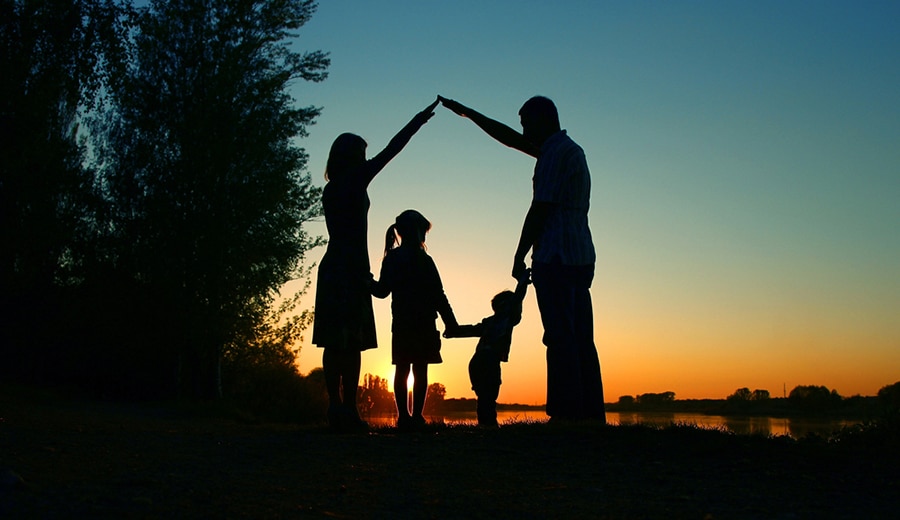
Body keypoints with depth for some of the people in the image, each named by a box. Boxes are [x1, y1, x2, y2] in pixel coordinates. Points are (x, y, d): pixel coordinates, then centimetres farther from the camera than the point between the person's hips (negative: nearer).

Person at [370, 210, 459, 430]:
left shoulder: (391, 259, 8)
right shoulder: (423, 260, -4)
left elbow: (382, 290, 7)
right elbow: (438, 296, -5)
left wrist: (367, 281, 24)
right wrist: (450, 322, -1)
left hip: (400, 323, 4)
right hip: (423, 323, -4)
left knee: (402, 369, 4)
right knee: (420, 370, -3)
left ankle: (404, 416, 2)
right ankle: (416, 416, -6)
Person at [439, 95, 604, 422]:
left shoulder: (555, 152, -7)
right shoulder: (570, 150, 22)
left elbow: (540, 210, -12)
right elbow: (511, 139, 30)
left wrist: (519, 257, -6)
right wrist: (467, 113, 33)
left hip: (556, 258, -9)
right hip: (581, 258, 9)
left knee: (561, 338, -10)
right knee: (581, 340, 6)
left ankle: (567, 413, -11)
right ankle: (591, 413, 7)